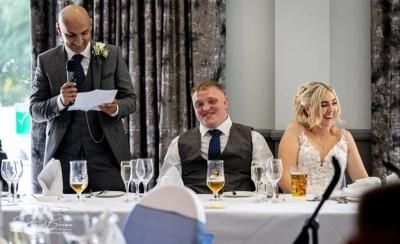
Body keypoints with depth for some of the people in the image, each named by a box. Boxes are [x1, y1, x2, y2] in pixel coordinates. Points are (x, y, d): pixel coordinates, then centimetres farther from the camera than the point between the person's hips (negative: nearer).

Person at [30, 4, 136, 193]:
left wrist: (116, 108, -16)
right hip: (64, 154, 0)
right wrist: (59, 101, -15)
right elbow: (34, 110, 5)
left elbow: (130, 100, 7)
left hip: (106, 151, 0)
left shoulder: (112, 55, 5)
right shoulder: (46, 61, 5)